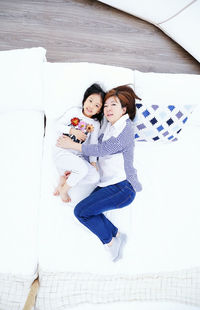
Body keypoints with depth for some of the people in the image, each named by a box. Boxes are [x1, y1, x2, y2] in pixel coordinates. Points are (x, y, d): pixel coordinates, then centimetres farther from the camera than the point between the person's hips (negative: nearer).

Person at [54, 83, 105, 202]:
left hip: (78, 155, 4)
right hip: (62, 151, -4)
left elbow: (93, 144, 7)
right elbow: (59, 125, 1)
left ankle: (65, 174, 0)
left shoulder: (95, 124, 8)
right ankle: (63, 190, -6)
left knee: (95, 177, -15)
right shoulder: (74, 112, 2)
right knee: (83, 169, -30)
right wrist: (73, 131, -14)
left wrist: (93, 161, -4)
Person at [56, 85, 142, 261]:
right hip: (107, 184, 8)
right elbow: (96, 150, 16)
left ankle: (109, 240, 9)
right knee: (85, 210, -7)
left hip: (123, 187, -8)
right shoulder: (110, 128, 17)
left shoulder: (125, 128, -11)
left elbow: (102, 150, -18)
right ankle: (116, 235, 11)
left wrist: (72, 145, -12)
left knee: (81, 211, -15)